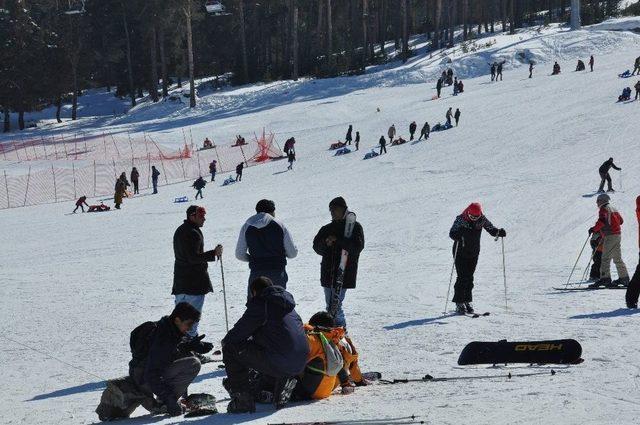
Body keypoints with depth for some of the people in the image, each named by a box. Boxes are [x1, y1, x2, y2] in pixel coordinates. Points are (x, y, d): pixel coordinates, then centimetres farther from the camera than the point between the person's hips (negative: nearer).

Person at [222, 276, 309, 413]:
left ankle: (242, 399, 0)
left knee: (231, 349, 3)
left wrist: (226, 341, 22)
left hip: (278, 363, -8)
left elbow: (240, 332, 0)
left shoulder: (260, 304, -2)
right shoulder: (289, 306, 23)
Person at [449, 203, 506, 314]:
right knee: (462, 278, -9)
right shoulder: (461, 219, -16)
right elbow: (452, 233, -21)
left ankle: (467, 301, 17)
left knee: (469, 278, 8)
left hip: (474, 253, 4)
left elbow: (491, 229, 2)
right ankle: (459, 303, -4)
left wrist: (499, 232, -20)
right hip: (460, 252, -4)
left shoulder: (482, 220, -6)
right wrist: (457, 235, -44)